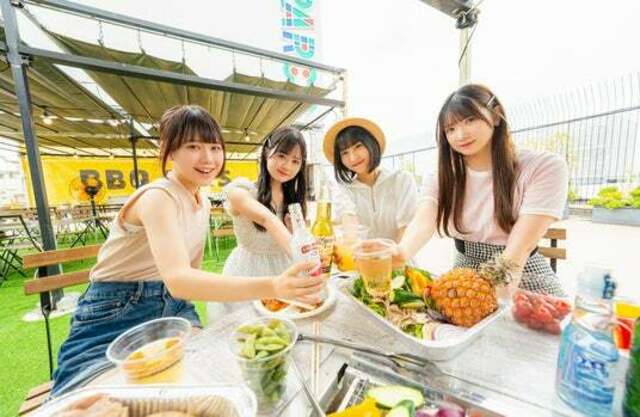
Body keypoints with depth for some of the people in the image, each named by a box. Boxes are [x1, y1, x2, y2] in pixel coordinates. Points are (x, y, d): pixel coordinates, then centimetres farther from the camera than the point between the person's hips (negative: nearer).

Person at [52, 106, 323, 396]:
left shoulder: (203, 203, 0)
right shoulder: (158, 197, -25)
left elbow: (193, 275, 7)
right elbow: (178, 280, -41)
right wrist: (272, 287, -52)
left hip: (173, 307, 6)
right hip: (114, 317, -6)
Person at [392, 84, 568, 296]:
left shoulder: (544, 168, -12)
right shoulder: (441, 176, -6)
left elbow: (519, 248, -22)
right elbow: (424, 222, -25)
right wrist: (401, 252, -45)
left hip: (523, 281, -1)